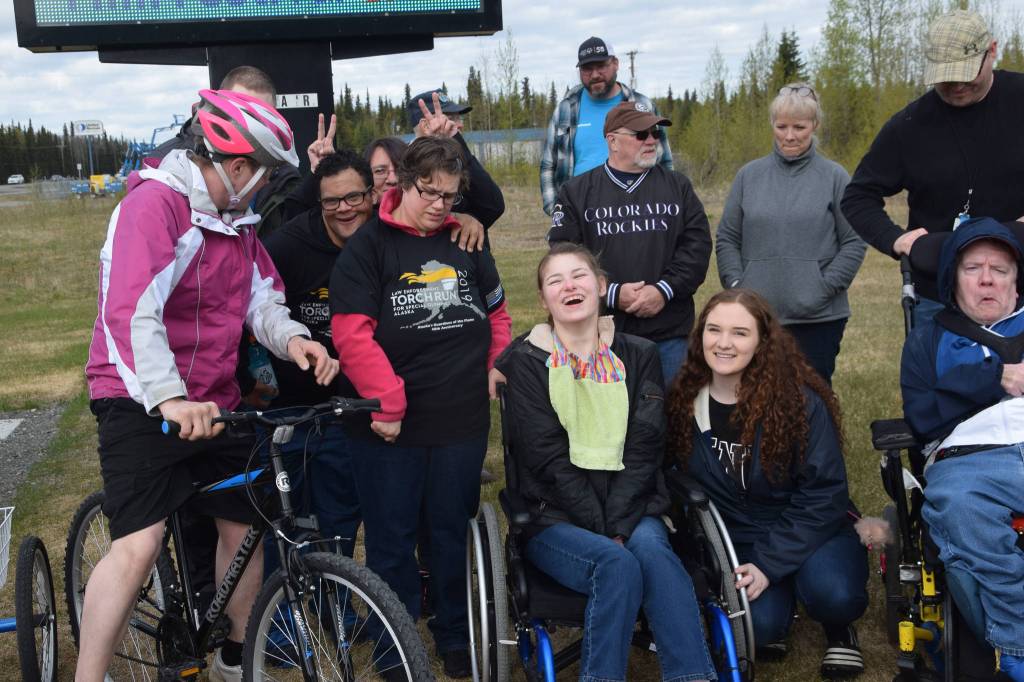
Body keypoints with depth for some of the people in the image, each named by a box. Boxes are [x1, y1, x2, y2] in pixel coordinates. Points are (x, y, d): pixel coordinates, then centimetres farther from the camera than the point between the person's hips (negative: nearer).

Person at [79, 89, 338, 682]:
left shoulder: (238, 219, 11)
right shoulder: (156, 202, -17)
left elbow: (261, 297, 6)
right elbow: (131, 309, -29)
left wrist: (292, 338, -17)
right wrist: (168, 397, -41)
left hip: (215, 401, 8)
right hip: (144, 401, -8)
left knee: (244, 527, 13)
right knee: (140, 543, -21)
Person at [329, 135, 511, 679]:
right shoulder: (368, 246, -4)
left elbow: (496, 312, 21)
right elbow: (352, 334, -13)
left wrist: (497, 367, 7)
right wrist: (387, 401, -18)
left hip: (463, 421, 4)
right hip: (390, 425, -3)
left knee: (452, 533, 15)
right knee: (391, 540, 6)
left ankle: (454, 635, 33)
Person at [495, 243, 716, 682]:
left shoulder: (639, 356, 9)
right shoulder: (526, 362, 1)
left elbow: (644, 449, -1)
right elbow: (550, 458, -7)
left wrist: (618, 525, -14)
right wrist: (602, 529, -15)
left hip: (631, 511, 2)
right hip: (556, 519, -2)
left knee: (653, 551, -31)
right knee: (617, 563, -31)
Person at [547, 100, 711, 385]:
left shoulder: (678, 186, 13)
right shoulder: (577, 192, 6)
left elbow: (697, 246, 4)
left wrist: (664, 289, -11)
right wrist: (611, 294, -13)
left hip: (669, 333, 2)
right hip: (601, 333, -1)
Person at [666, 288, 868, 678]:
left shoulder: (800, 401, -17)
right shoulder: (683, 404, -8)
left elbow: (823, 494, -15)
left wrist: (769, 565, -22)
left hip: (812, 529, -1)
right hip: (738, 539, 2)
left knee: (833, 594, -32)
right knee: (758, 625, -25)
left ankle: (838, 629, 6)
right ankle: (779, 603, 12)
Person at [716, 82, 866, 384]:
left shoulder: (835, 177, 1)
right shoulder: (749, 175, 7)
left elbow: (854, 243, 0)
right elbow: (727, 238, 9)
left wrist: (824, 289, -11)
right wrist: (736, 284, -4)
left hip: (819, 318, -2)